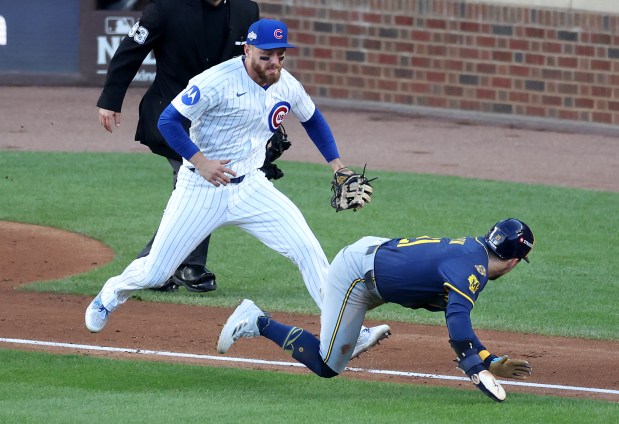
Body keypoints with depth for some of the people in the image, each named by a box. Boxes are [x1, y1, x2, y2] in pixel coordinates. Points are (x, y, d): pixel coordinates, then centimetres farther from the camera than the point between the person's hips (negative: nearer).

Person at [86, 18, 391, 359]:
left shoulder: (287, 86, 0)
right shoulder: (217, 81, -19)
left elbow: (312, 119, 21)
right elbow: (168, 120, -17)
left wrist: (335, 162, 11)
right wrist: (199, 161, -28)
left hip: (250, 187, 4)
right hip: (201, 189, -4)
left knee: (307, 249, -12)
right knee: (154, 273, -1)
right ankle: (112, 294, 34)